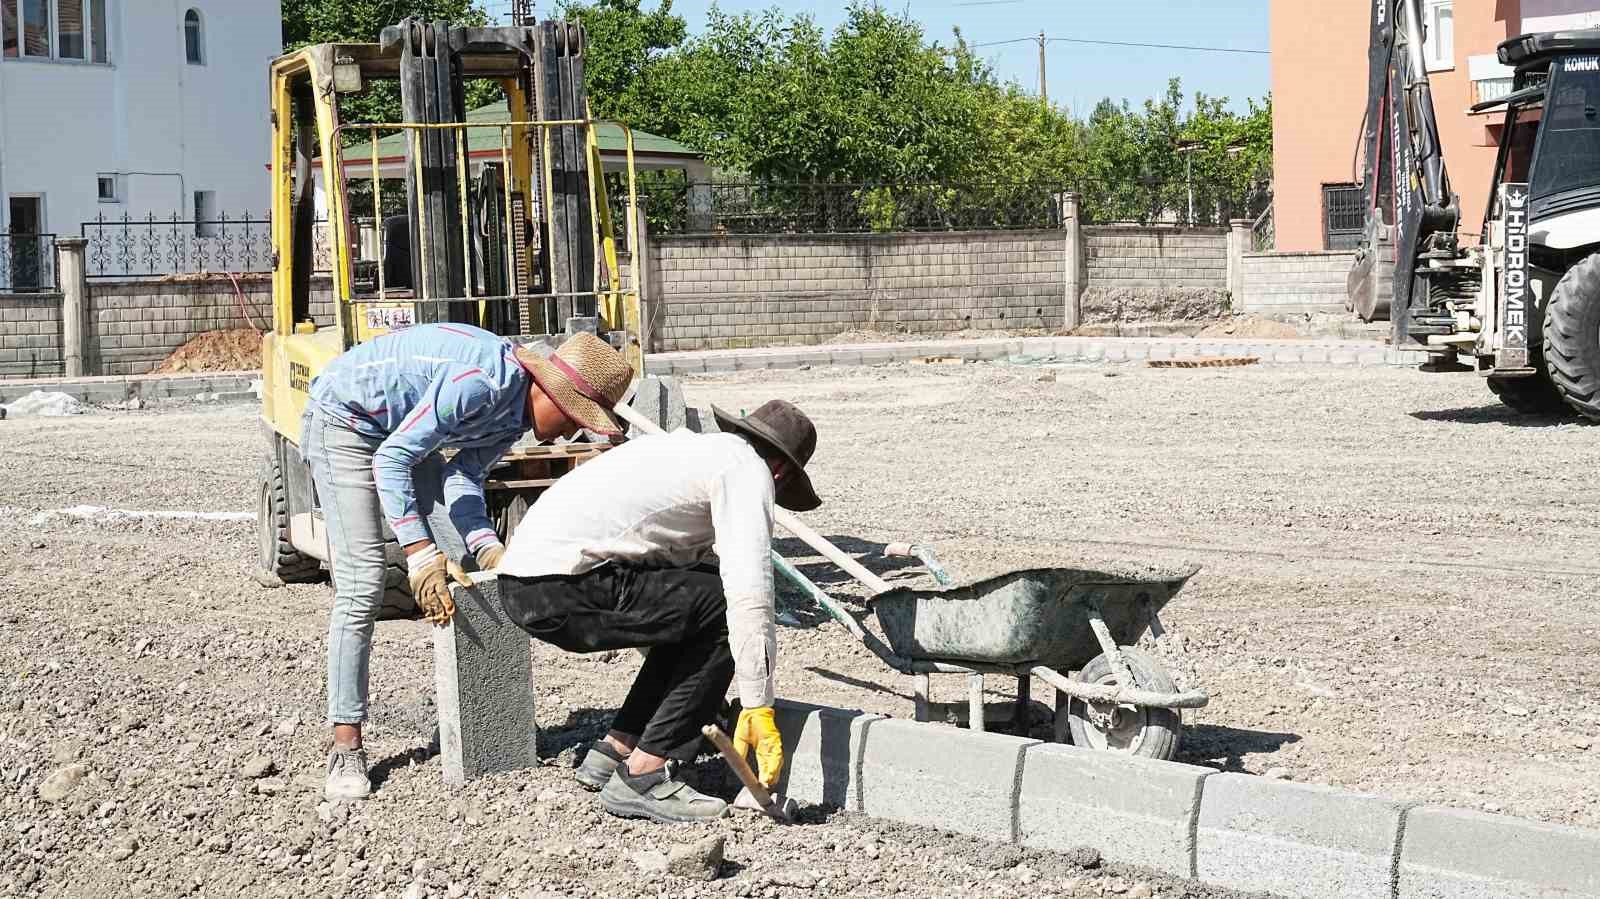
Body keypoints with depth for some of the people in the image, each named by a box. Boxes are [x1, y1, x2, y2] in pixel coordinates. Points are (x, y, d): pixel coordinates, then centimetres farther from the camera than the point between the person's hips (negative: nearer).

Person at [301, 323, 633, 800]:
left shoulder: (517, 411, -4)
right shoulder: (480, 384, -34)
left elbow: (462, 477, -7)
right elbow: (391, 460, -32)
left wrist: (488, 547, -23)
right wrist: (419, 553, -36)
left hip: (398, 429, 9)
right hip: (343, 420, -9)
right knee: (362, 582, -16)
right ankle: (346, 746, -11)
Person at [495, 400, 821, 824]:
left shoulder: (688, 447, 29)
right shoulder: (748, 469, 1)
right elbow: (749, 594, -12)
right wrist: (759, 707, -10)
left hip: (525, 575, 10)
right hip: (562, 586, -10)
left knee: (696, 606, 21)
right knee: (722, 609, -6)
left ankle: (615, 749, 22)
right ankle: (642, 776, -5)